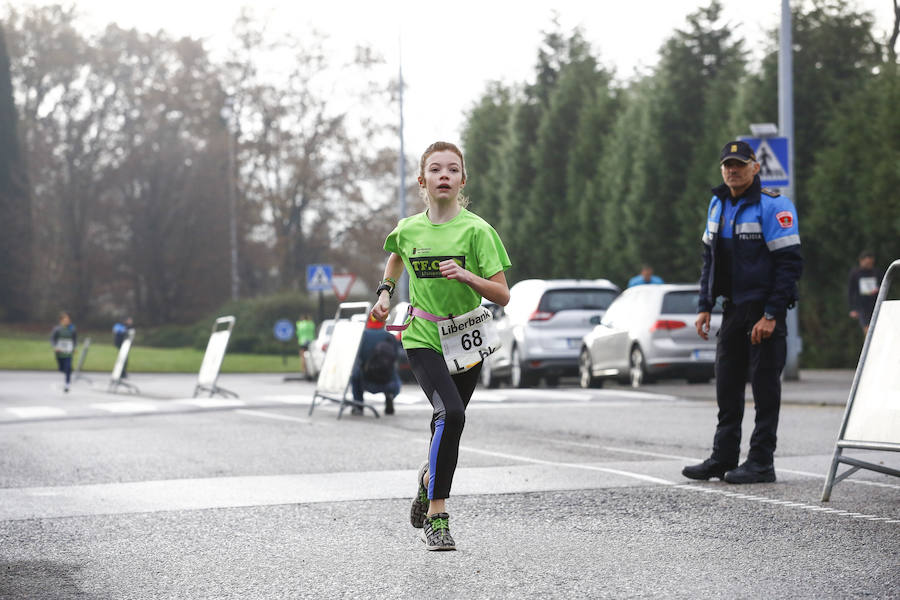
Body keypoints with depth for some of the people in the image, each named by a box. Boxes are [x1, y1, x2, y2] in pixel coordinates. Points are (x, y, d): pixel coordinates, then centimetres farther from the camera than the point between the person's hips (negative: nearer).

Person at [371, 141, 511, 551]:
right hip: (422, 337, -1)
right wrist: (385, 292, 13)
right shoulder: (408, 230, -1)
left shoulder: (476, 230, -9)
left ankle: (430, 475, 47)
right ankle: (436, 518, -19)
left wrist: (466, 275, -25)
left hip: (465, 340, 1)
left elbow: (502, 296, -10)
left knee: (448, 422, 12)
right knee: (451, 414, -23)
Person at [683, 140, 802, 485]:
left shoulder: (773, 207, -12)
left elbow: (789, 263, -15)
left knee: (764, 387, -2)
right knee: (727, 388, 9)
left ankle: (761, 462, 2)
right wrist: (705, 307, 11)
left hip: (765, 311, -7)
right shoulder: (718, 205, 11)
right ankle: (723, 458, 16)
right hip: (733, 309, 7)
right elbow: (709, 259, 19)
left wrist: (771, 315, -19)